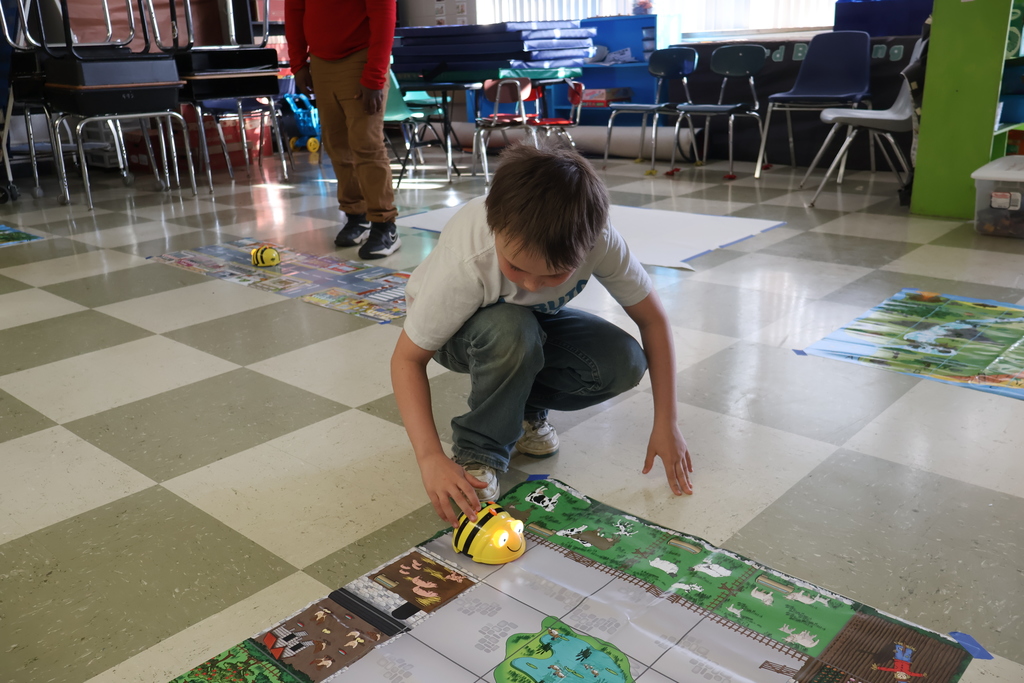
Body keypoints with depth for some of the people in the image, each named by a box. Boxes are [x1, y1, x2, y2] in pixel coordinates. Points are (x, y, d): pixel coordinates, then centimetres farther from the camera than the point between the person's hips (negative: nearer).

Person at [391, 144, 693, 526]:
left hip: (536, 320, 3)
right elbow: (407, 358, -31)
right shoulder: (466, 265, -40)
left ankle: (525, 407, 4)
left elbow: (652, 319, -19)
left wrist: (666, 424, -20)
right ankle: (478, 450, -14)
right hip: (458, 328, -3)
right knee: (511, 330, -39)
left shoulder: (598, 240, -33)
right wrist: (430, 458, -42)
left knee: (625, 363, -22)